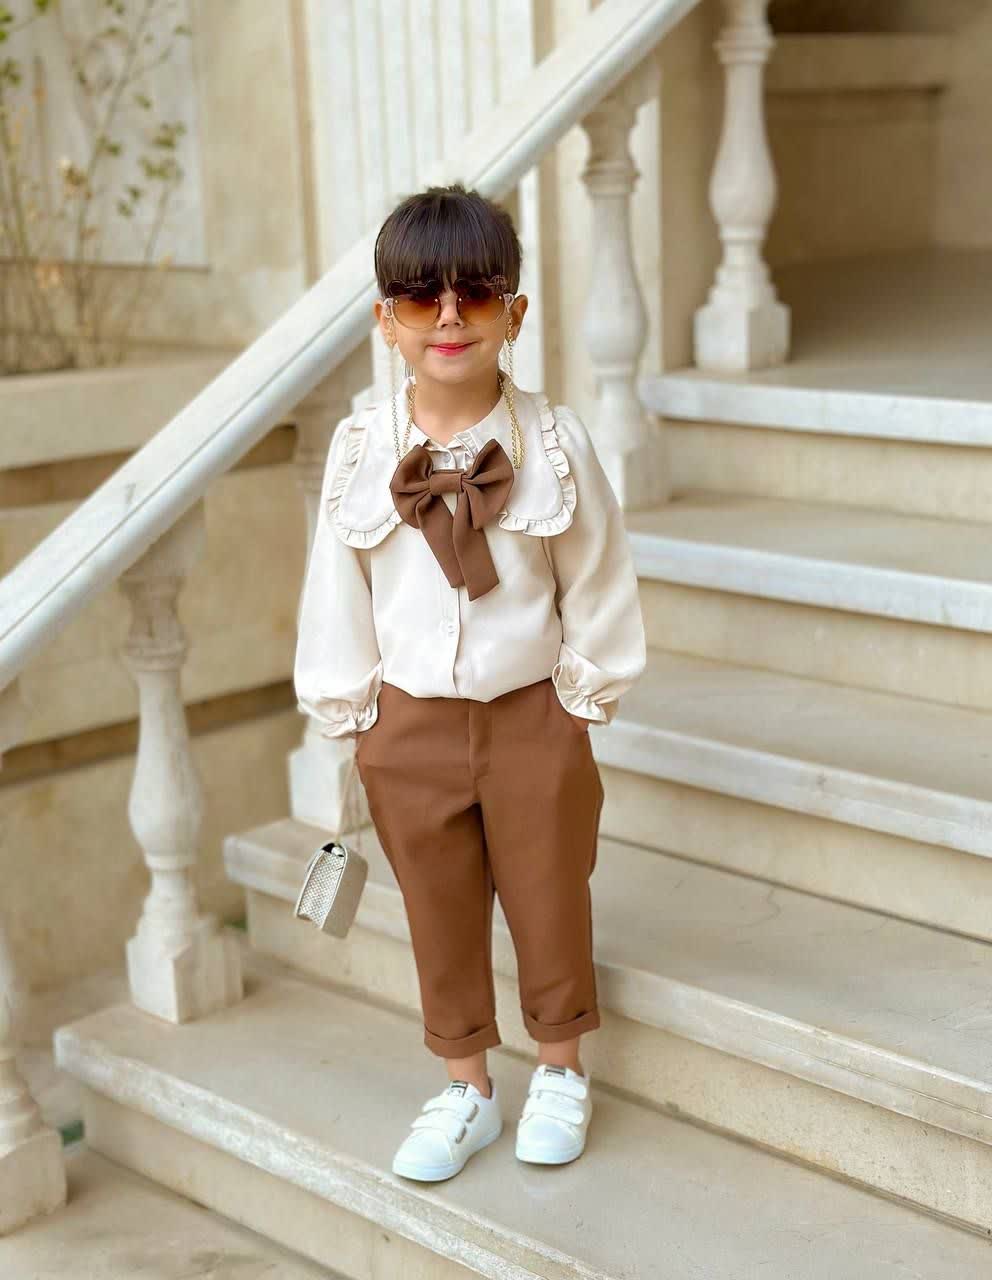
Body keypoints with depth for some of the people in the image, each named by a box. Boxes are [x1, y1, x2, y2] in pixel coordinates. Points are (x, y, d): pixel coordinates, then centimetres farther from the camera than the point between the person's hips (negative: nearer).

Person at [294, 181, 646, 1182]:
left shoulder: (551, 441, -11)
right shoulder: (360, 448, -8)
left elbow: (595, 580, -3)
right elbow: (337, 592, 0)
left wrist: (586, 690, 0)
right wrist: (348, 713, 2)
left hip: (533, 714, -1)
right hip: (409, 720, 1)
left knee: (549, 898, 13)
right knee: (438, 912, 13)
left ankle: (559, 1073, 36)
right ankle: (466, 1089, 32)